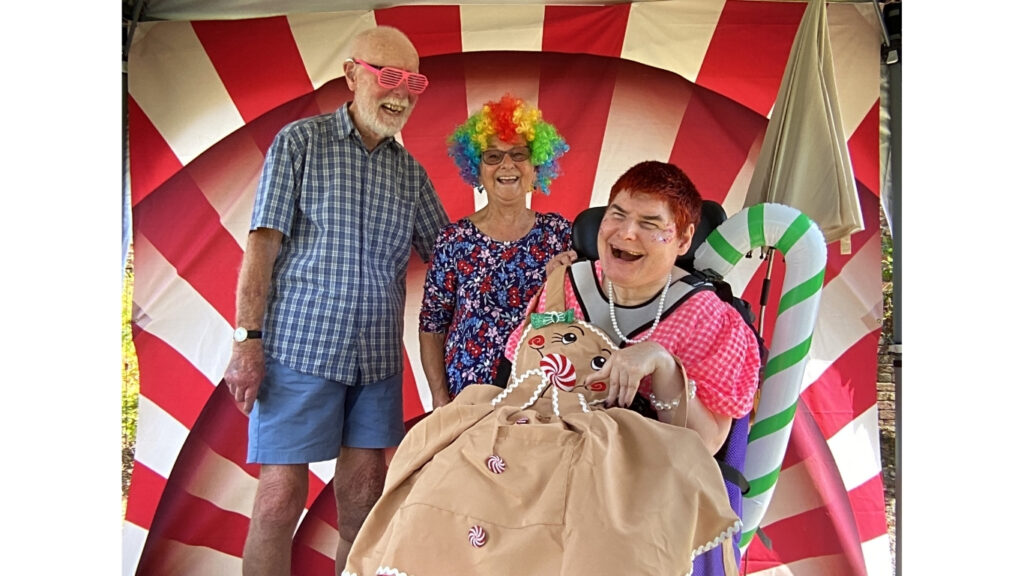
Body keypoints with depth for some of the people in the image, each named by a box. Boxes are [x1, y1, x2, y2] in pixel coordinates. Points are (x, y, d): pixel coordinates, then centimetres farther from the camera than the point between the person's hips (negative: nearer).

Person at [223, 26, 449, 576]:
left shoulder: (410, 171, 13)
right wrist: (247, 339, -11)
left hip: (378, 355, 4)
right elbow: (263, 243, -5)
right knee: (280, 499, -3)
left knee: (363, 499, 7)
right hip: (300, 345, -4)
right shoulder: (300, 141, 1)